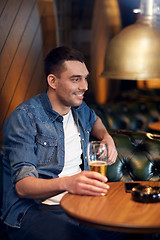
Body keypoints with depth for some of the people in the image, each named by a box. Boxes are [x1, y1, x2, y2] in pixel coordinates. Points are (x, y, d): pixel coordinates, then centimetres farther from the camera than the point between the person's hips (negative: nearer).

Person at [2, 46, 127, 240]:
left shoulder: (79, 108, 13)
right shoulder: (25, 117, -10)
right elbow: (22, 185, -19)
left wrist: (106, 137, 18)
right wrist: (67, 183, -38)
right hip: (33, 208, -6)